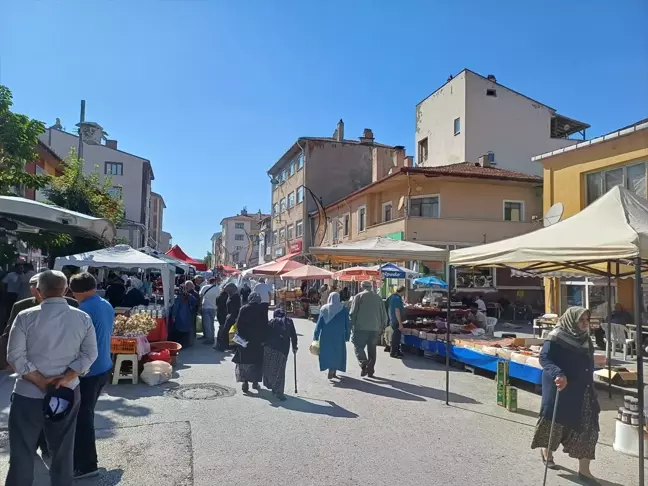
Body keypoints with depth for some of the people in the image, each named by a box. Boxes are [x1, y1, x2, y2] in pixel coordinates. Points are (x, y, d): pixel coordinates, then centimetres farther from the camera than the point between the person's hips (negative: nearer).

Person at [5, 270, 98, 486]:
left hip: (29, 394, -2)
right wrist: (65, 379, -9)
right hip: (68, 393, 2)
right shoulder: (83, 318, -3)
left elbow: (15, 357, -12)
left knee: (22, 453, 11)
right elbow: (89, 354, -6)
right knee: (63, 450, 15)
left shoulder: (26, 317, -10)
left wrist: (41, 381, -10)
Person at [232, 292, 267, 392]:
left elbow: (238, 324, -6)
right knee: (257, 361, 12)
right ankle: (255, 382, 16)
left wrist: (241, 337, 0)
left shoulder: (243, 309, -4)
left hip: (245, 339, 0)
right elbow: (265, 325, -6)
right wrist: (263, 339, -2)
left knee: (244, 361, 7)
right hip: (258, 340, 0)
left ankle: (245, 382, -3)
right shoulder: (262, 310, -4)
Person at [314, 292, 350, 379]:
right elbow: (347, 323, -2)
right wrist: (347, 335, 5)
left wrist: (316, 336, 3)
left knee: (327, 352, 13)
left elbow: (319, 323, 0)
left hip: (325, 336, 1)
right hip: (338, 336, -1)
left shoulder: (324, 309, 0)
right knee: (337, 352, 9)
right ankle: (332, 372, -2)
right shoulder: (343, 309, -2)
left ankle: (332, 372, 16)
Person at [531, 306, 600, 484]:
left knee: (587, 427, 4)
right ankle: (546, 450, 37)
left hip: (581, 390, 7)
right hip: (560, 389, -6)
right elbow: (544, 358, -22)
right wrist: (558, 374, -37)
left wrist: (589, 386, 18)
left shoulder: (585, 339, 6)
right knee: (556, 420, 10)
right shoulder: (556, 337, -16)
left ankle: (584, 470, 13)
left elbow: (588, 364, 17)